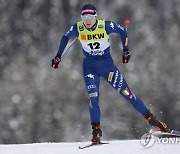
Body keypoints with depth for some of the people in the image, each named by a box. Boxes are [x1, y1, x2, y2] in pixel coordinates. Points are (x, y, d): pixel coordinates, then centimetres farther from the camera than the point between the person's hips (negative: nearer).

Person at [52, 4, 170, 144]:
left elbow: (123, 31, 1)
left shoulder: (106, 26, -17)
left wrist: (126, 50, 1)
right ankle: (96, 131, -1)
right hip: (90, 68, 1)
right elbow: (65, 38, 9)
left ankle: (151, 119, 1)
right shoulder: (78, 29, -11)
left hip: (107, 65, -1)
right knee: (93, 98, -14)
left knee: (126, 92, -5)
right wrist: (58, 57, 13)